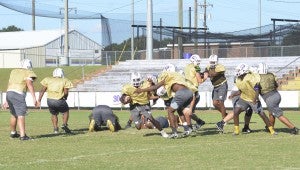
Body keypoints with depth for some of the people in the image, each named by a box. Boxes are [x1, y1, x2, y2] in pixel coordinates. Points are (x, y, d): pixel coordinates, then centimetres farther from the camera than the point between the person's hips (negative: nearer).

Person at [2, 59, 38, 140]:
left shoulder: (14, 72, 24)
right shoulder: (28, 73, 2)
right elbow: (30, 85, -13)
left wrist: (7, 100, 30)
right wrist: (34, 98, -19)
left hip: (9, 94, 7)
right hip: (18, 95, -7)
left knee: (14, 115, 23)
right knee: (21, 115, -9)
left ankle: (13, 133, 35)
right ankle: (23, 135, -18)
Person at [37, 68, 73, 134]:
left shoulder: (48, 80, 9)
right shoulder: (64, 81, 2)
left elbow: (42, 90, 4)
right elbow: (66, 92, -3)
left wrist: (39, 100, 6)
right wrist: (65, 97, 17)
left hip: (50, 100, 2)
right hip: (60, 101, -2)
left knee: (54, 114, 25)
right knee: (65, 112, 24)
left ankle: (55, 128, 17)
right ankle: (64, 124, 8)